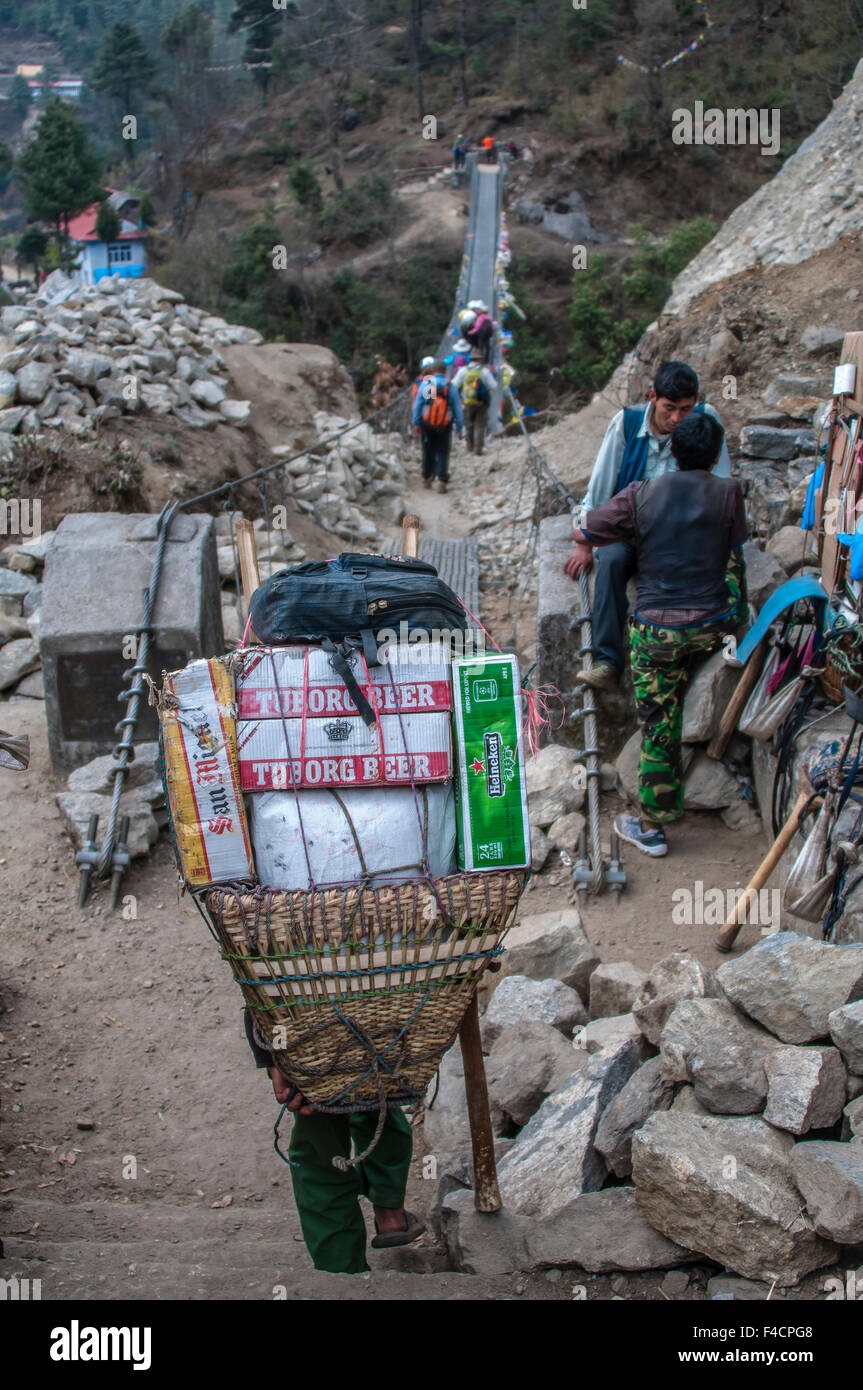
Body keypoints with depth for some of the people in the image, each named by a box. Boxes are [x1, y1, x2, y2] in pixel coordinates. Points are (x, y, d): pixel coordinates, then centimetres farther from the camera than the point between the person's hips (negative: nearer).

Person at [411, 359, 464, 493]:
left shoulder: (425, 384, -2)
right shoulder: (450, 386, -3)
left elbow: (417, 405, -2)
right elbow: (457, 408, 0)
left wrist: (416, 423, 4)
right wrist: (460, 427, 6)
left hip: (427, 423, 1)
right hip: (445, 425, -1)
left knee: (428, 451, 15)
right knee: (442, 453, 3)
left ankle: (426, 478, 25)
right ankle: (442, 482, -7)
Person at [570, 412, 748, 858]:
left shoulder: (641, 494, -2)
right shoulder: (728, 492, -1)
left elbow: (583, 534, 6)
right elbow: (733, 554, 12)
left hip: (657, 629, 0)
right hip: (715, 625, 0)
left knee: (658, 725, 7)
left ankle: (652, 828, 14)